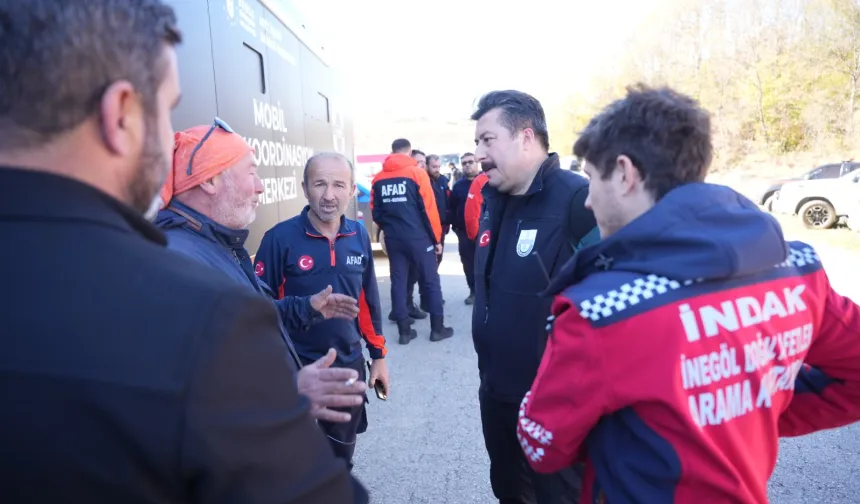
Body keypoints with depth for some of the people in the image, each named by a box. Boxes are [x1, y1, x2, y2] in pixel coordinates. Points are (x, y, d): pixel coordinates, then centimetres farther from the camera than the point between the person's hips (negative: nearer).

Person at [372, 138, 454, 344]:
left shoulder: (378, 179, 5)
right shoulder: (417, 173, -5)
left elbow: (375, 213, 7)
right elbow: (428, 208, -8)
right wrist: (436, 237, -1)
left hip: (392, 239, 4)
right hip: (418, 237, -4)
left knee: (398, 283, 9)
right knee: (431, 281, 7)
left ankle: (404, 331, 13)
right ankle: (437, 328, 12)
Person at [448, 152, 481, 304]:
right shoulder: (458, 185, 9)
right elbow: (452, 208, 11)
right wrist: (455, 226, 4)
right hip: (464, 231, 4)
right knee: (468, 263, 8)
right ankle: (474, 291, 20)